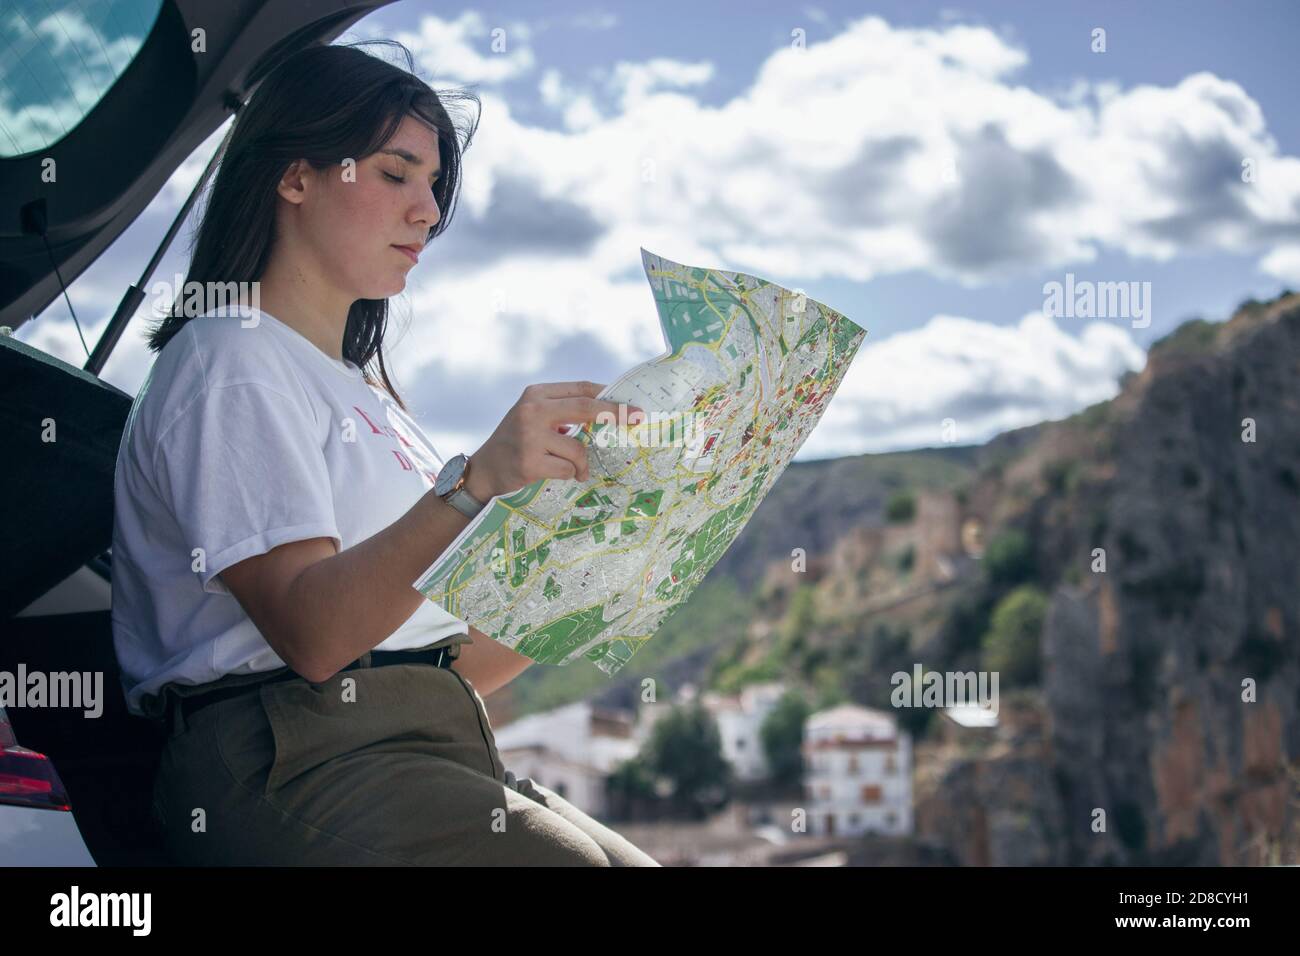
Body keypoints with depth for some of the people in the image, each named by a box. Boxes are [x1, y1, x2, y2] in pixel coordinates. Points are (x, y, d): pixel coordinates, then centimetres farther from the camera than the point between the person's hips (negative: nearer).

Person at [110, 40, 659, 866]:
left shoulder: (362, 394, 26)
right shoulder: (230, 364, -2)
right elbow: (310, 632, -18)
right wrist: (476, 483, -29)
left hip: (435, 751, 9)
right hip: (296, 763, -8)